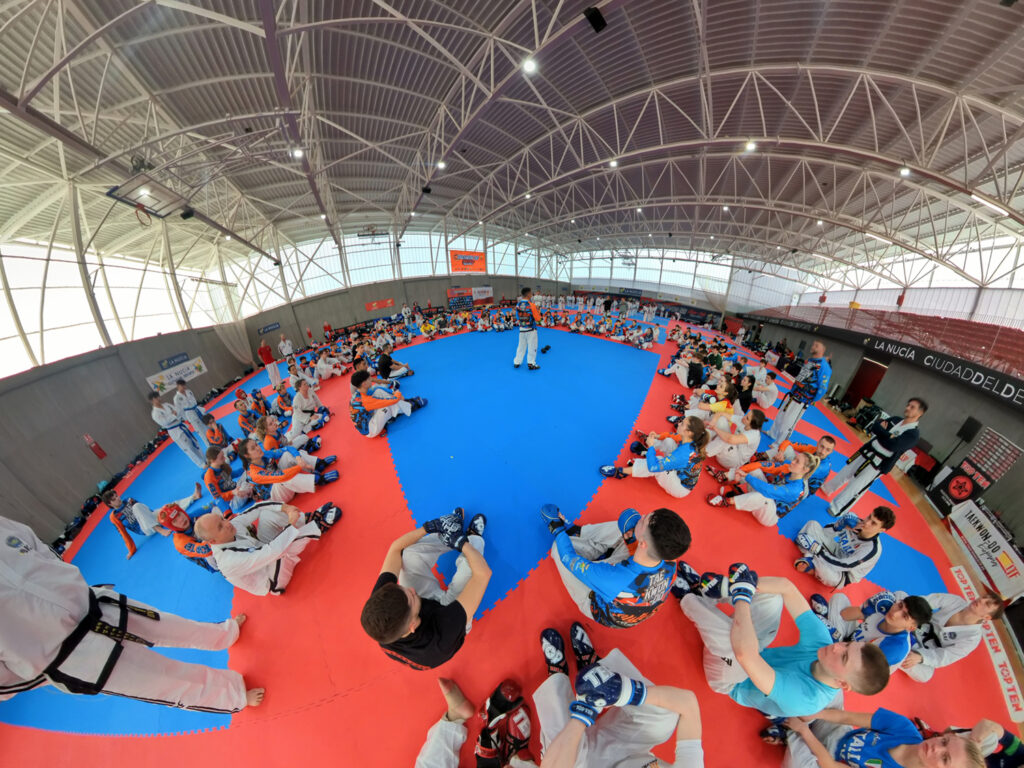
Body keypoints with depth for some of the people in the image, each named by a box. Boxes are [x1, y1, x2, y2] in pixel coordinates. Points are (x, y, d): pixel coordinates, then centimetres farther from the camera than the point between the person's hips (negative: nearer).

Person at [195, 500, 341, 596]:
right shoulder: (228, 561, -33)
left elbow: (259, 508, -7)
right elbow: (270, 552, -41)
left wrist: (285, 508, -21)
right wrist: (292, 525, -36)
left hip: (265, 554, 8)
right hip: (272, 582, -8)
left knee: (267, 513, -7)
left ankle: (309, 519, -7)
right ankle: (320, 526, -13)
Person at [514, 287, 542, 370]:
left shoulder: (518, 304, -3)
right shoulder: (531, 305, -17)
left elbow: (517, 317, 8)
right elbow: (538, 318, -11)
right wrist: (538, 312, 6)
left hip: (521, 329, 5)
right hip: (531, 329, -5)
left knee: (521, 346, 17)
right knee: (532, 346, 8)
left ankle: (517, 362, 23)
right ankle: (531, 364, 13)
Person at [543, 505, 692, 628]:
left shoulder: (611, 577, -47)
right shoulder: (670, 565, -32)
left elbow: (568, 558, -29)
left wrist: (558, 530, -12)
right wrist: (632, 536, -23)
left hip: (598, 608, -4)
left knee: (559, 547, -6)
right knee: (618, 528, 2)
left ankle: (559, 527, 29)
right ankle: (576, 531, 21)